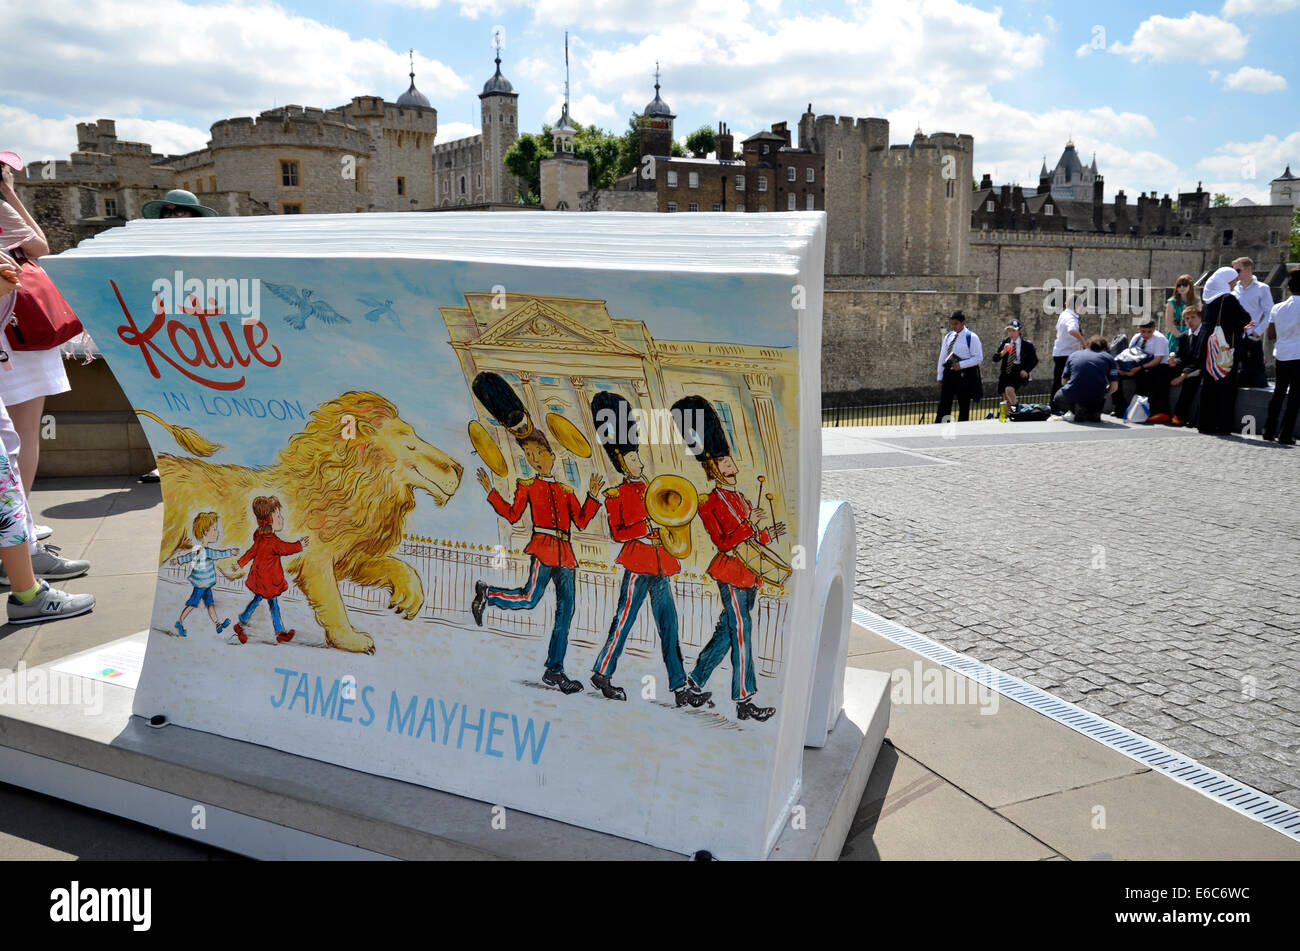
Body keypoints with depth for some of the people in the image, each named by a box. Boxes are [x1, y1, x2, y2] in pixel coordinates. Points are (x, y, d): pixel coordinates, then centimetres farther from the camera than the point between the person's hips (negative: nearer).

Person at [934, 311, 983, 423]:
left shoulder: (971, 337, -7)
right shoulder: (948, 336, 10)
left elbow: (979, 358, -9)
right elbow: (942, 356, 15)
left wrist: (961, 365, -19)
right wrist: (940, 376, 12)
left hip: (964, 375, -5)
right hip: (949, 373, 5)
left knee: (964, 406, 5)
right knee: (943, 405, 1)